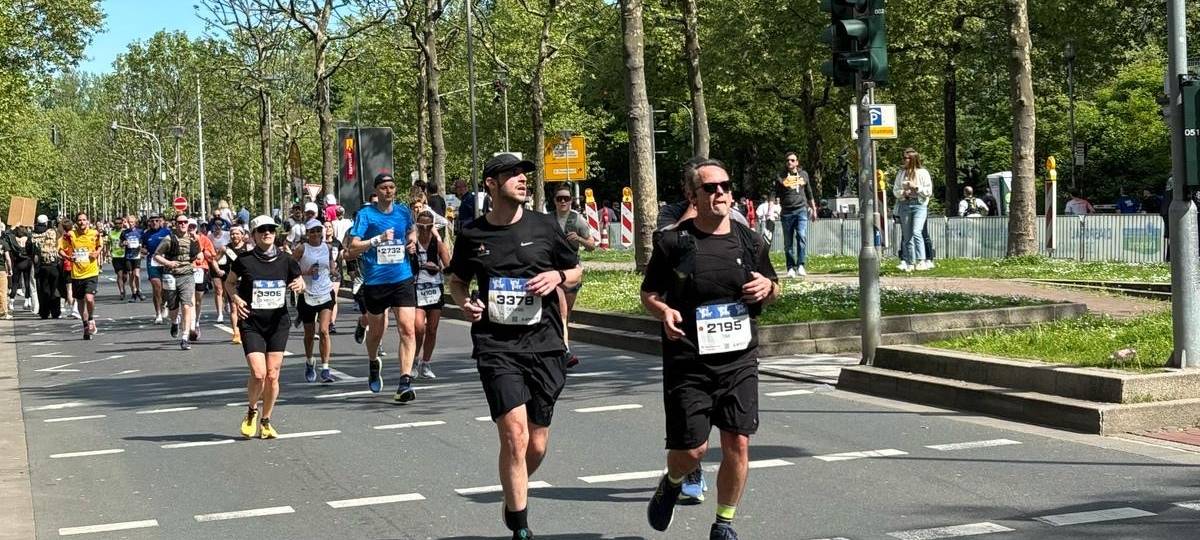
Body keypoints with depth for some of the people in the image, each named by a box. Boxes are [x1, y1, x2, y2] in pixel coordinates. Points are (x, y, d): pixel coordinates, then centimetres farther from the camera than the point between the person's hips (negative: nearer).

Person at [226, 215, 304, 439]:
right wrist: (235, 298, -8)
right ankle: (252, 411, 14)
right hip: (251, 323, -3)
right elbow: (229, 282, 11)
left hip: (278, 323, 3)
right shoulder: (244, 260, -4)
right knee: (258, 373, -15)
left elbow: (299, 282, 17)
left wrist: (299, 286, -6)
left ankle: (266, 421, 21)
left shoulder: (285, 261, 2)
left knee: (273, 376, 3)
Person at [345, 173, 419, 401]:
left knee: (407, 328, -13)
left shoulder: (404, 211, 7)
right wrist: (378, 239, -22)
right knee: (376, 331, 14)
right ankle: (373, 363, 46)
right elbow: (352, 249, -10)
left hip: (403, 279, 2)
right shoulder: (365, 214, -5)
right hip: (375, 281, -2)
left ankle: (405, 382, -15)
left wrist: (411, 242, 6)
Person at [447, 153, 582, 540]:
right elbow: (457, 281, 19)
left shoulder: (543, 227, 4)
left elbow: (576, 272, 15)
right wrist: (464, 302, -2)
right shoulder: (472, 235, 4)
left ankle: (513, 497, 38)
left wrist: (558, 276, -7)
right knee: (514, 435, -16)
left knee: (536, 446, 7)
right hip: (495, 346, -2)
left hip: (544, 345, 2)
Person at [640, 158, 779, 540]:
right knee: (691, 448, -3)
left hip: (739, 360, 3)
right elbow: (649, 293, 4)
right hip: (688, 362, -3)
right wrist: (664, 311, -17)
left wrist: (768, 288, -3)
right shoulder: (673, 242, -3)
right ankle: (672, 483, 33)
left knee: (737, 443, -1)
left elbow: (773, 289, 20)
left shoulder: (750, 241, 7)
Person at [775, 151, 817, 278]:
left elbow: (809, 194, 22)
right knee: (788, 242, 3)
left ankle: (801, 265, -18)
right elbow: (775, 195, 5)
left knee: (802, 236, -18)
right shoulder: (780, 177, 6)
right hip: (787, 212, 0)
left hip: (801, 210, 0)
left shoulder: (804, 175, 13)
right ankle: (791, 268, 10)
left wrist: (814, 209, 24)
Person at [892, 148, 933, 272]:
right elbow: (895, 190, 12)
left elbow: (929, 191, -1)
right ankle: (910, 263, 11)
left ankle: (921, 261, -22)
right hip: (904, 205, 5)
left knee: (916, 232, -21)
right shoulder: (901, 173, 12)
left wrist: (915, 187, -12)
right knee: (907, 236, 6)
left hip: (919, 205, -5)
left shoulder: (923, 173, 1)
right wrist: (903, 193, -7)